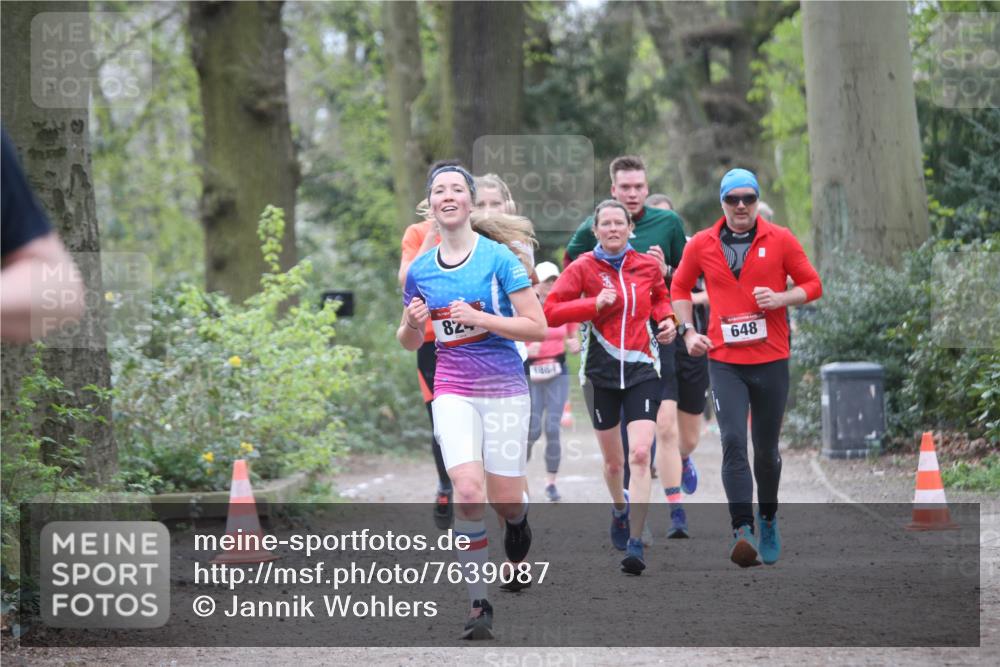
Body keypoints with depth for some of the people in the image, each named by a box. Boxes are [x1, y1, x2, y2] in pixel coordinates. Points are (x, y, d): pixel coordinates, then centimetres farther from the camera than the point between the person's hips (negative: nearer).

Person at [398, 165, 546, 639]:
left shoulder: (499, 258, -6)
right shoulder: (419, 270, 5)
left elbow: (537, 327, -9)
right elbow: (410, 342, 17)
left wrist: (479, 317, -19)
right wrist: (412, 323, -6)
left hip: (504, 388, -2)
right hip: (453, 391, 2)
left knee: (506, 501, 2)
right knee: (468, 492, -18)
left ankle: (517, 521, 41)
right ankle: (478, 604, -11)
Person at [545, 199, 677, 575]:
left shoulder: (648, 265, 2)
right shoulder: (583, 268, -3)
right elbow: (550, 312, -10)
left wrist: (666, 319, 3)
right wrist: (595, 304, -20)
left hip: (641, 370, 0)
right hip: (601, 372, 0)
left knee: (640, 455, -16)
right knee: (613, 460, 13)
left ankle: (635, 543, -15)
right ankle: (620, 509, 45)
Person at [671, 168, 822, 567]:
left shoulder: (780, 240, 0)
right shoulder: (702, 245, 4)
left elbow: (812, 284, 5)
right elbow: (680, 288, 17)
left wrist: (780, 299, -13)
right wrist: (688, 331, 5)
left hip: (771, 360, 0)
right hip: (724, 361, 0)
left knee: (766, 448, 11)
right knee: (733, 441, -15)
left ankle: (768, 520, 32)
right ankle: (742, 530, -20)